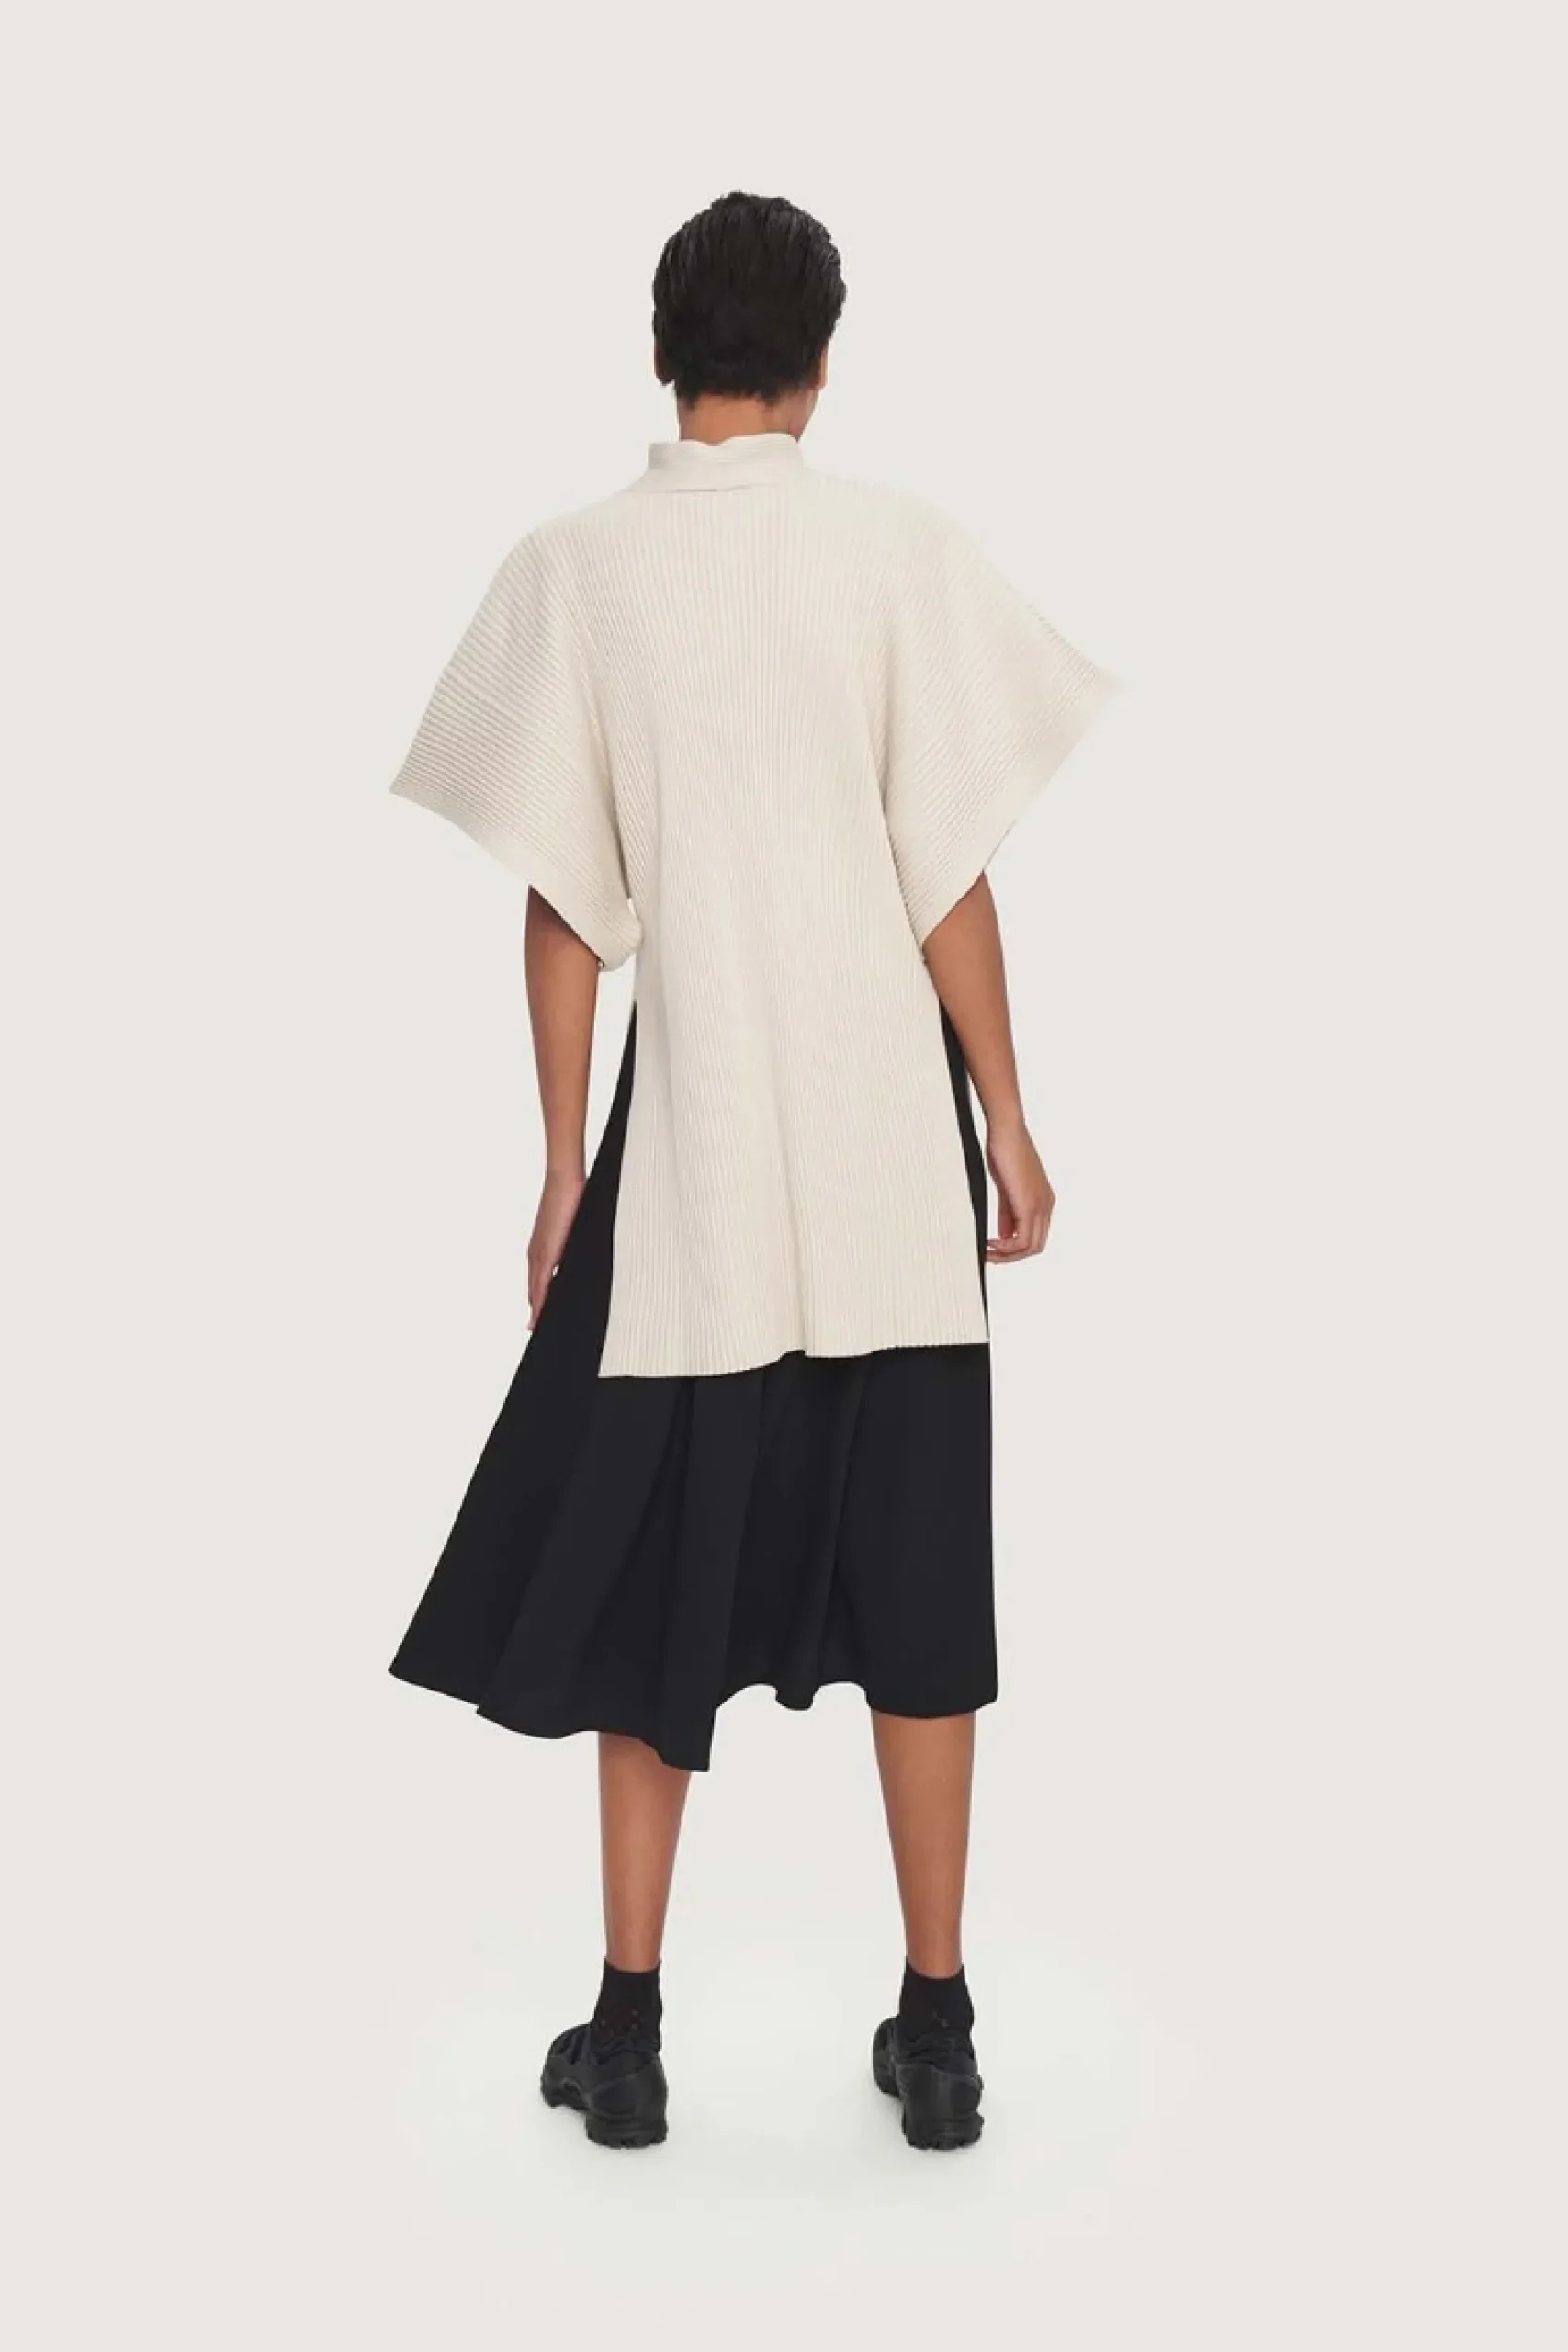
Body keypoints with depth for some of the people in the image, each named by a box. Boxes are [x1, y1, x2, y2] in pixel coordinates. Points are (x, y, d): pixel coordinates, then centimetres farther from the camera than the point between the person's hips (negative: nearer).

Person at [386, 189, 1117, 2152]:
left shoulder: (572, 566, -2)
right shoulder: (898, 546, -3)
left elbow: (563, 904, -2)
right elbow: (950, 871, -5)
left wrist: (564, 1163, 4)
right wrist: (1007, 1119, 3)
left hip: (686, 1143, 0)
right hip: (889, 1137, 0)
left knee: (650, 1573, 11)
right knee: (912, 1578, 9)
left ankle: (627, 2033, 17)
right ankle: (935, 2031, 16)